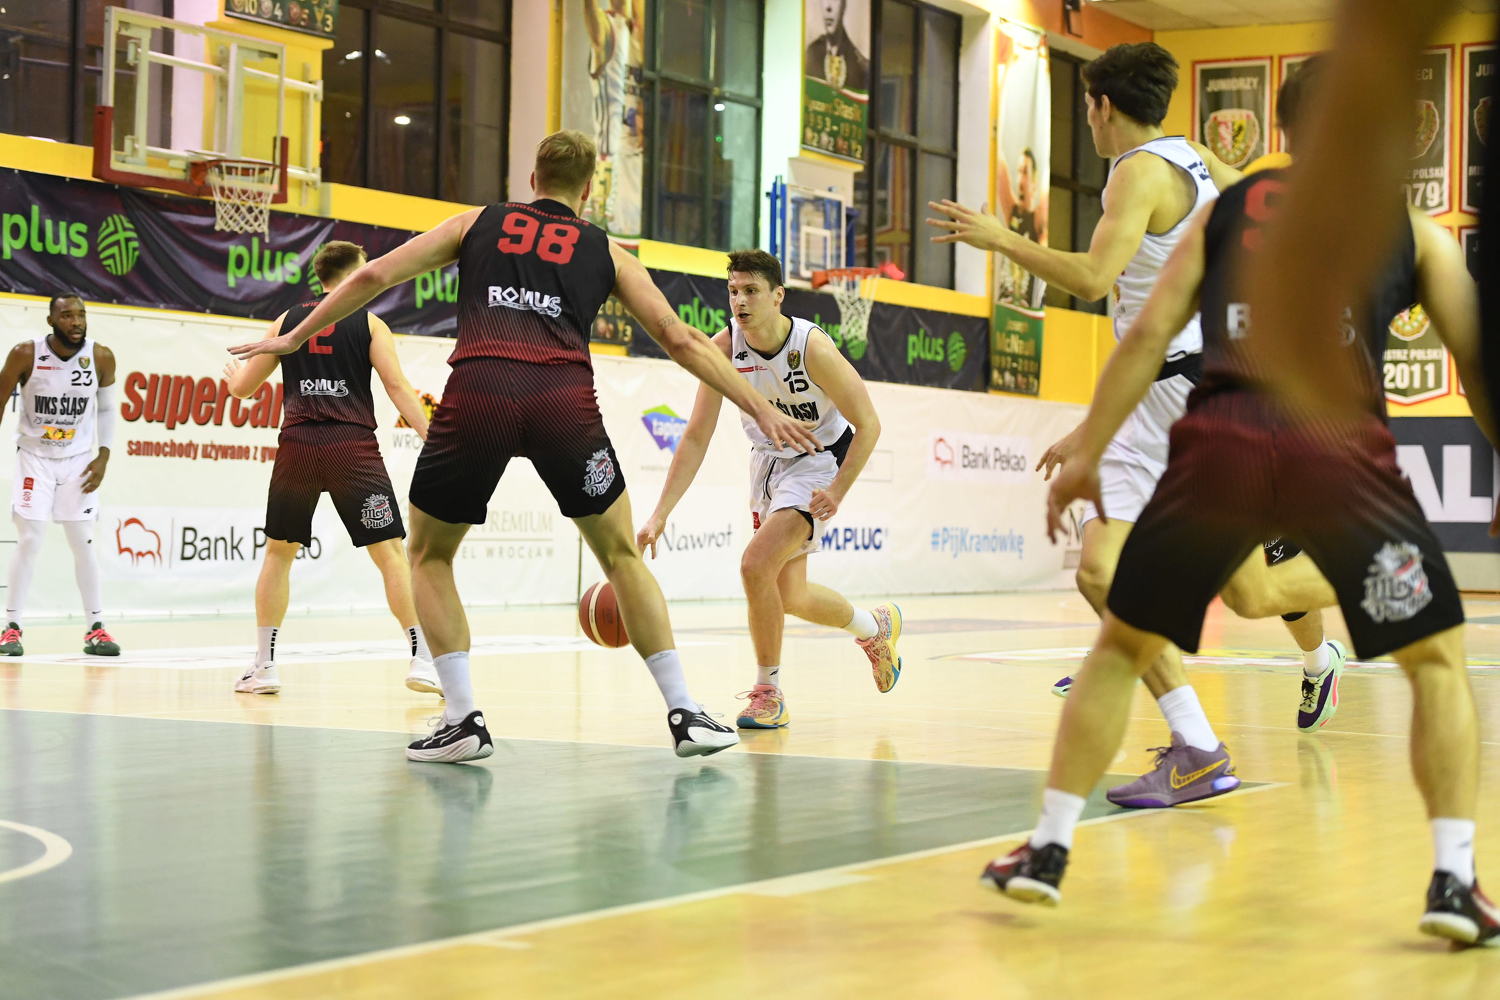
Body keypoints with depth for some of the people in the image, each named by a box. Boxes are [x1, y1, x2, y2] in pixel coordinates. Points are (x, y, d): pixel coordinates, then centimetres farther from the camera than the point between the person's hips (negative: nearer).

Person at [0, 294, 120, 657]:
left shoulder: (101, 358, -10)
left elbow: (107, 408, 4)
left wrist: (103, 456, -5)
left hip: (78, 460, 2)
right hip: (34, 457, -2)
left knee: (83, 543, 1)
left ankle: (96, 627, 9)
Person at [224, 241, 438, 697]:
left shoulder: (288, 320, 13)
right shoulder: (368, 323, 5)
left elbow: (243, 388, 20)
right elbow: (398, 388, -6)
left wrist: (233, 374, 43)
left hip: (298, 446, 3)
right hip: (354, 449, -3)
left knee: (278, 552, 16)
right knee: (390, 552, 2)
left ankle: (264, 665, 15)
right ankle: (422, 660, -5)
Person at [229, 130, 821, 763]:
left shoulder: (478, 223, 26)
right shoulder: (605, 252, 25)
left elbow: (374, 276, 21)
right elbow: (680, 340, 20)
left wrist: (294, 337, 30)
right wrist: (761, 410, 24)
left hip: (478, 390, 0)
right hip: (564, 398, 0)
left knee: (429, 555, 20)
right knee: (622, 556, 18)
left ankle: (463, 719, 9)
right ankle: (685, 715, 12)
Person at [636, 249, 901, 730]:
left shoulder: (813, 348, -28)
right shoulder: (723, 348, -16)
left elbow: (868, 424, -18)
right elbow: (696, 438, -13)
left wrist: (838, 491, -27)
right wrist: (660, 515, -19)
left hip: (818, 459, -6)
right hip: (767, 458, 6)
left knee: (756, 564, -24)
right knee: (789, 597, 12)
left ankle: (768, 694, -5)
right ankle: (877, 626, 43)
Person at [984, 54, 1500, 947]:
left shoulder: (1228, 209, 24)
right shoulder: (1412, 228, 21)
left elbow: (1151, 331, 14)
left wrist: (1087, 454, 16)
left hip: (1222, 442, 1)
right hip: (1342, 447, -1)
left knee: (1123, 644, 20)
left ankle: (1047, 851, 17)